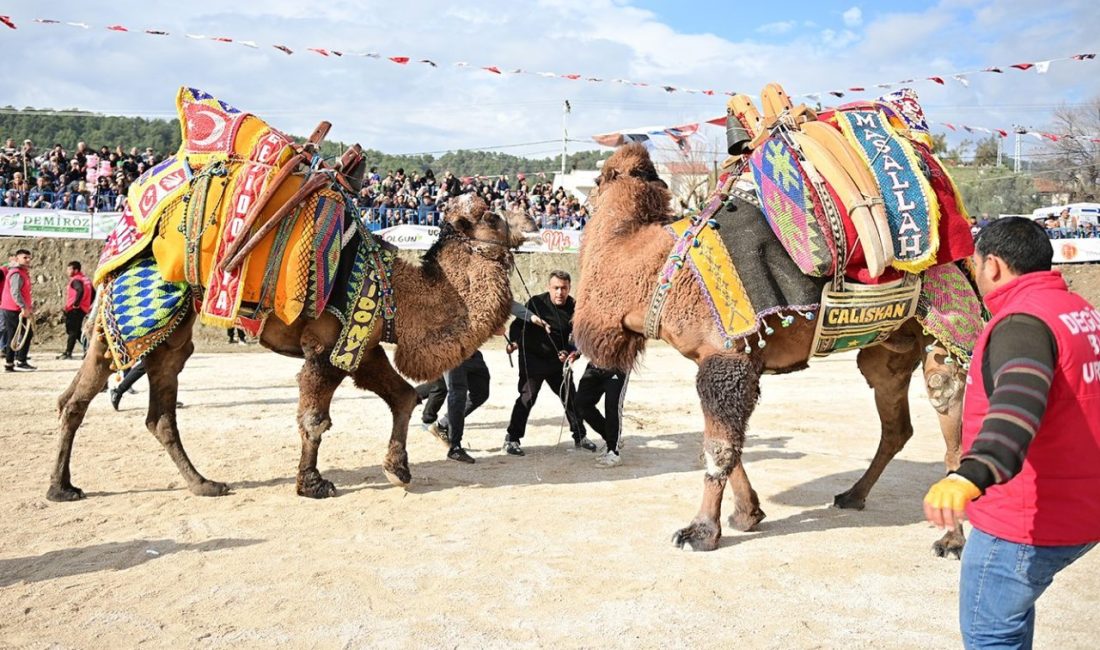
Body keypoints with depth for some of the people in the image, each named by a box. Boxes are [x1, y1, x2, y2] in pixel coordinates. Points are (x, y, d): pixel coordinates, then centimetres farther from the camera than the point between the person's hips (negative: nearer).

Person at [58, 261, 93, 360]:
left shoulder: (76, 280, -13)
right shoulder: (85, 279, 16)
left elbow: (80, 291, -33)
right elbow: (93, 293, 20)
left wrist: (76, 304, -25)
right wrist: (89, 304, 18)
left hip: (75, 310, -9)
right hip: (83, 309, 9)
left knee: (72, 331, -5)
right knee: (76, 331, 17)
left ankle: (68, 353, -1)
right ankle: (87, 347, 10)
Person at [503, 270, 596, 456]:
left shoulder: (573, 308, -4)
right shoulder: (536, 303, -14)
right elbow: (518, 324, -11)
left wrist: (573, 352, -18)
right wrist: (514, 341, -29)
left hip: (558, 360, 5)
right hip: (532, 359, -5)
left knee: (570, 396, 11)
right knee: (527, 396, -12)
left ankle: (579, 437, 27)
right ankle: (511, 440, -3)